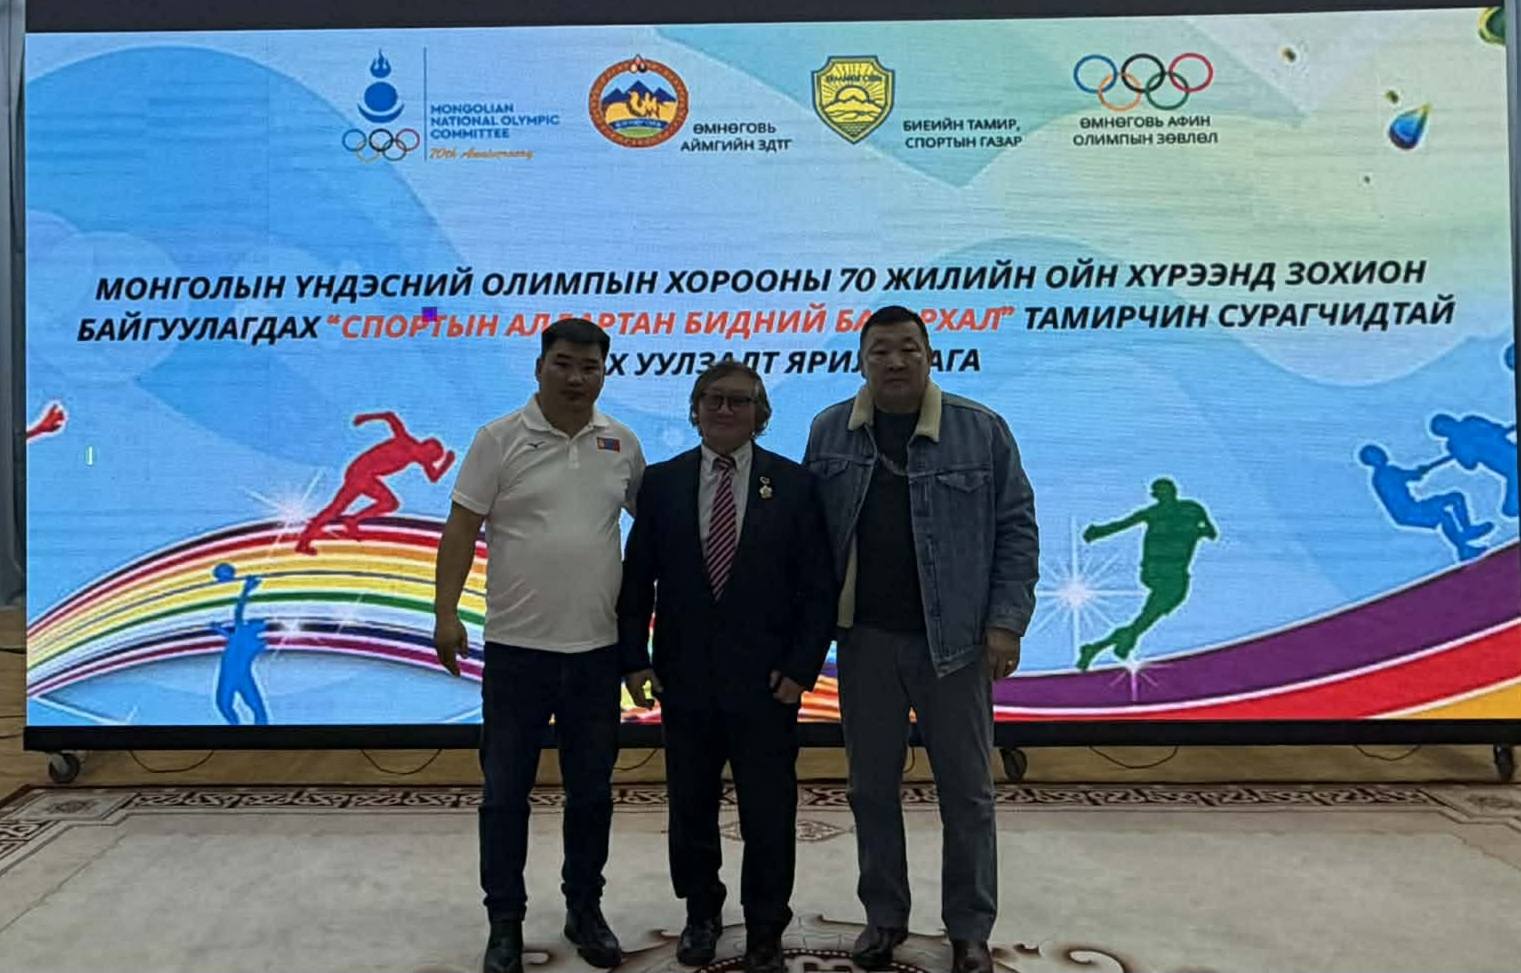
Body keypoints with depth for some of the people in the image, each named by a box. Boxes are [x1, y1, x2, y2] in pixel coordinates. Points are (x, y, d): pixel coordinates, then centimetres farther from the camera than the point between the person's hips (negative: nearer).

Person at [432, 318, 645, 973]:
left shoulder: (622, 445, 4)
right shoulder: (499, 440, -4)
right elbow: (461, 529, -5)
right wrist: (446, 613, -10)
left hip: (597, 648, 3)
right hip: (516, 647, -2)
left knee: (591, 792, 13)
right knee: (505, 792, 8)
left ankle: (585, 912, 30)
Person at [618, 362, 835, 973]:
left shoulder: (794, 485, -2)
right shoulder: (661, 483, 3)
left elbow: (818, 588, -2)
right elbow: (637, 579, 4)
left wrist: (802, 667, -8)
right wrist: (635, 659, -2)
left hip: (765, 680, -2)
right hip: (685, 677, 2)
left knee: (768, 814, 7)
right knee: (690, 807, 15)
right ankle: (701, 914, 37)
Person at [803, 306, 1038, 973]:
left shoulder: (981, 430, -3)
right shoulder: (829, 433, 3)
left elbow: (1016, 530, -2)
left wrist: (1005, 622, -7)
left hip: (953, 639, -1)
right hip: (865, 639, 2)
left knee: (967, 792, 8)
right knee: (871, 788, 12)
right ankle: (884, 916, 30)